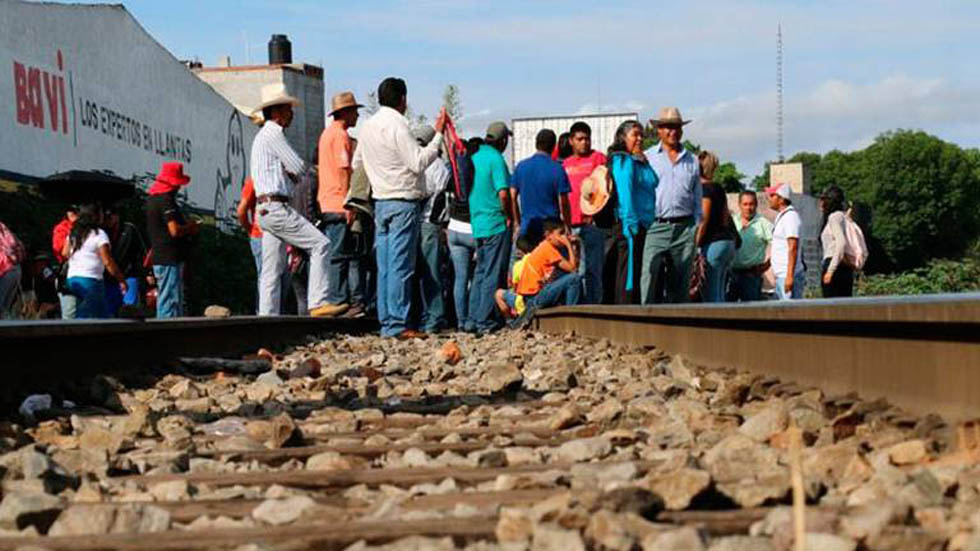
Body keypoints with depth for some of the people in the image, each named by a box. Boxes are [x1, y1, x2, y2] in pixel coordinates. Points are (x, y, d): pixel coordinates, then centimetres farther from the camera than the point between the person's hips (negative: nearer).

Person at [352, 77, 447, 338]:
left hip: (380, 201, 8)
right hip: (403, 202, -8)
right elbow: (419, 162, -17)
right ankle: (397, 324, -9)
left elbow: (357, 163, 23)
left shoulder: (368, 126, 13)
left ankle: (386, 321, 11)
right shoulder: (397, 125, -13)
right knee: (401, 265, -8)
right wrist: (438, 135, -13)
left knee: (384, 266, 9)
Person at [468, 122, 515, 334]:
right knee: (493, 275, -3)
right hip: (497, 224, -8)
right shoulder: (496, 159, -13)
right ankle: (485, 321, -3)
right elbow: (503, 193, -21)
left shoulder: (475, 157, 9)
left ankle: (475, 318, 18)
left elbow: (468, 189, 15)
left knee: (480, 272, 15)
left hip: (477, 223, 8)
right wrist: (509, 217, -9)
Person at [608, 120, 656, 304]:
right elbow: (625, 193, -15)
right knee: (629, 275, -8)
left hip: (646, 225, 9)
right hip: (631, 226, -9)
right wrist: (631, 224, -21)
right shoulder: (622, 161, -7)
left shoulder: (641, 162, 20)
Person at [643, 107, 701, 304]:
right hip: (655, 227, -3)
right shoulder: (647, 158, 9)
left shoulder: (692, 161, 17)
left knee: (680, 283, 3)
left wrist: (697, 229, 9)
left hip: (684, 228, 3)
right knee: (648, 276, -15)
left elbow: (697, 199, 18)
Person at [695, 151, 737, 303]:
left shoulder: (705, 189, -8)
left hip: (713, 243, -9)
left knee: (710, 296, -11)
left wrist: (695, 245, -12)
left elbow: (703, 220, -13)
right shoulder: (719, 189, 17)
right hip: (727, 241, 9)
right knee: (719, 295, 10)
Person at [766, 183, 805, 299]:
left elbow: (793, 248, -21)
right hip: (781, 275, 10)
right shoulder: (781, 216, 18)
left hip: (787, 274, -10)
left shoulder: (790, 217, -13)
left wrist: (789, 276, -25)